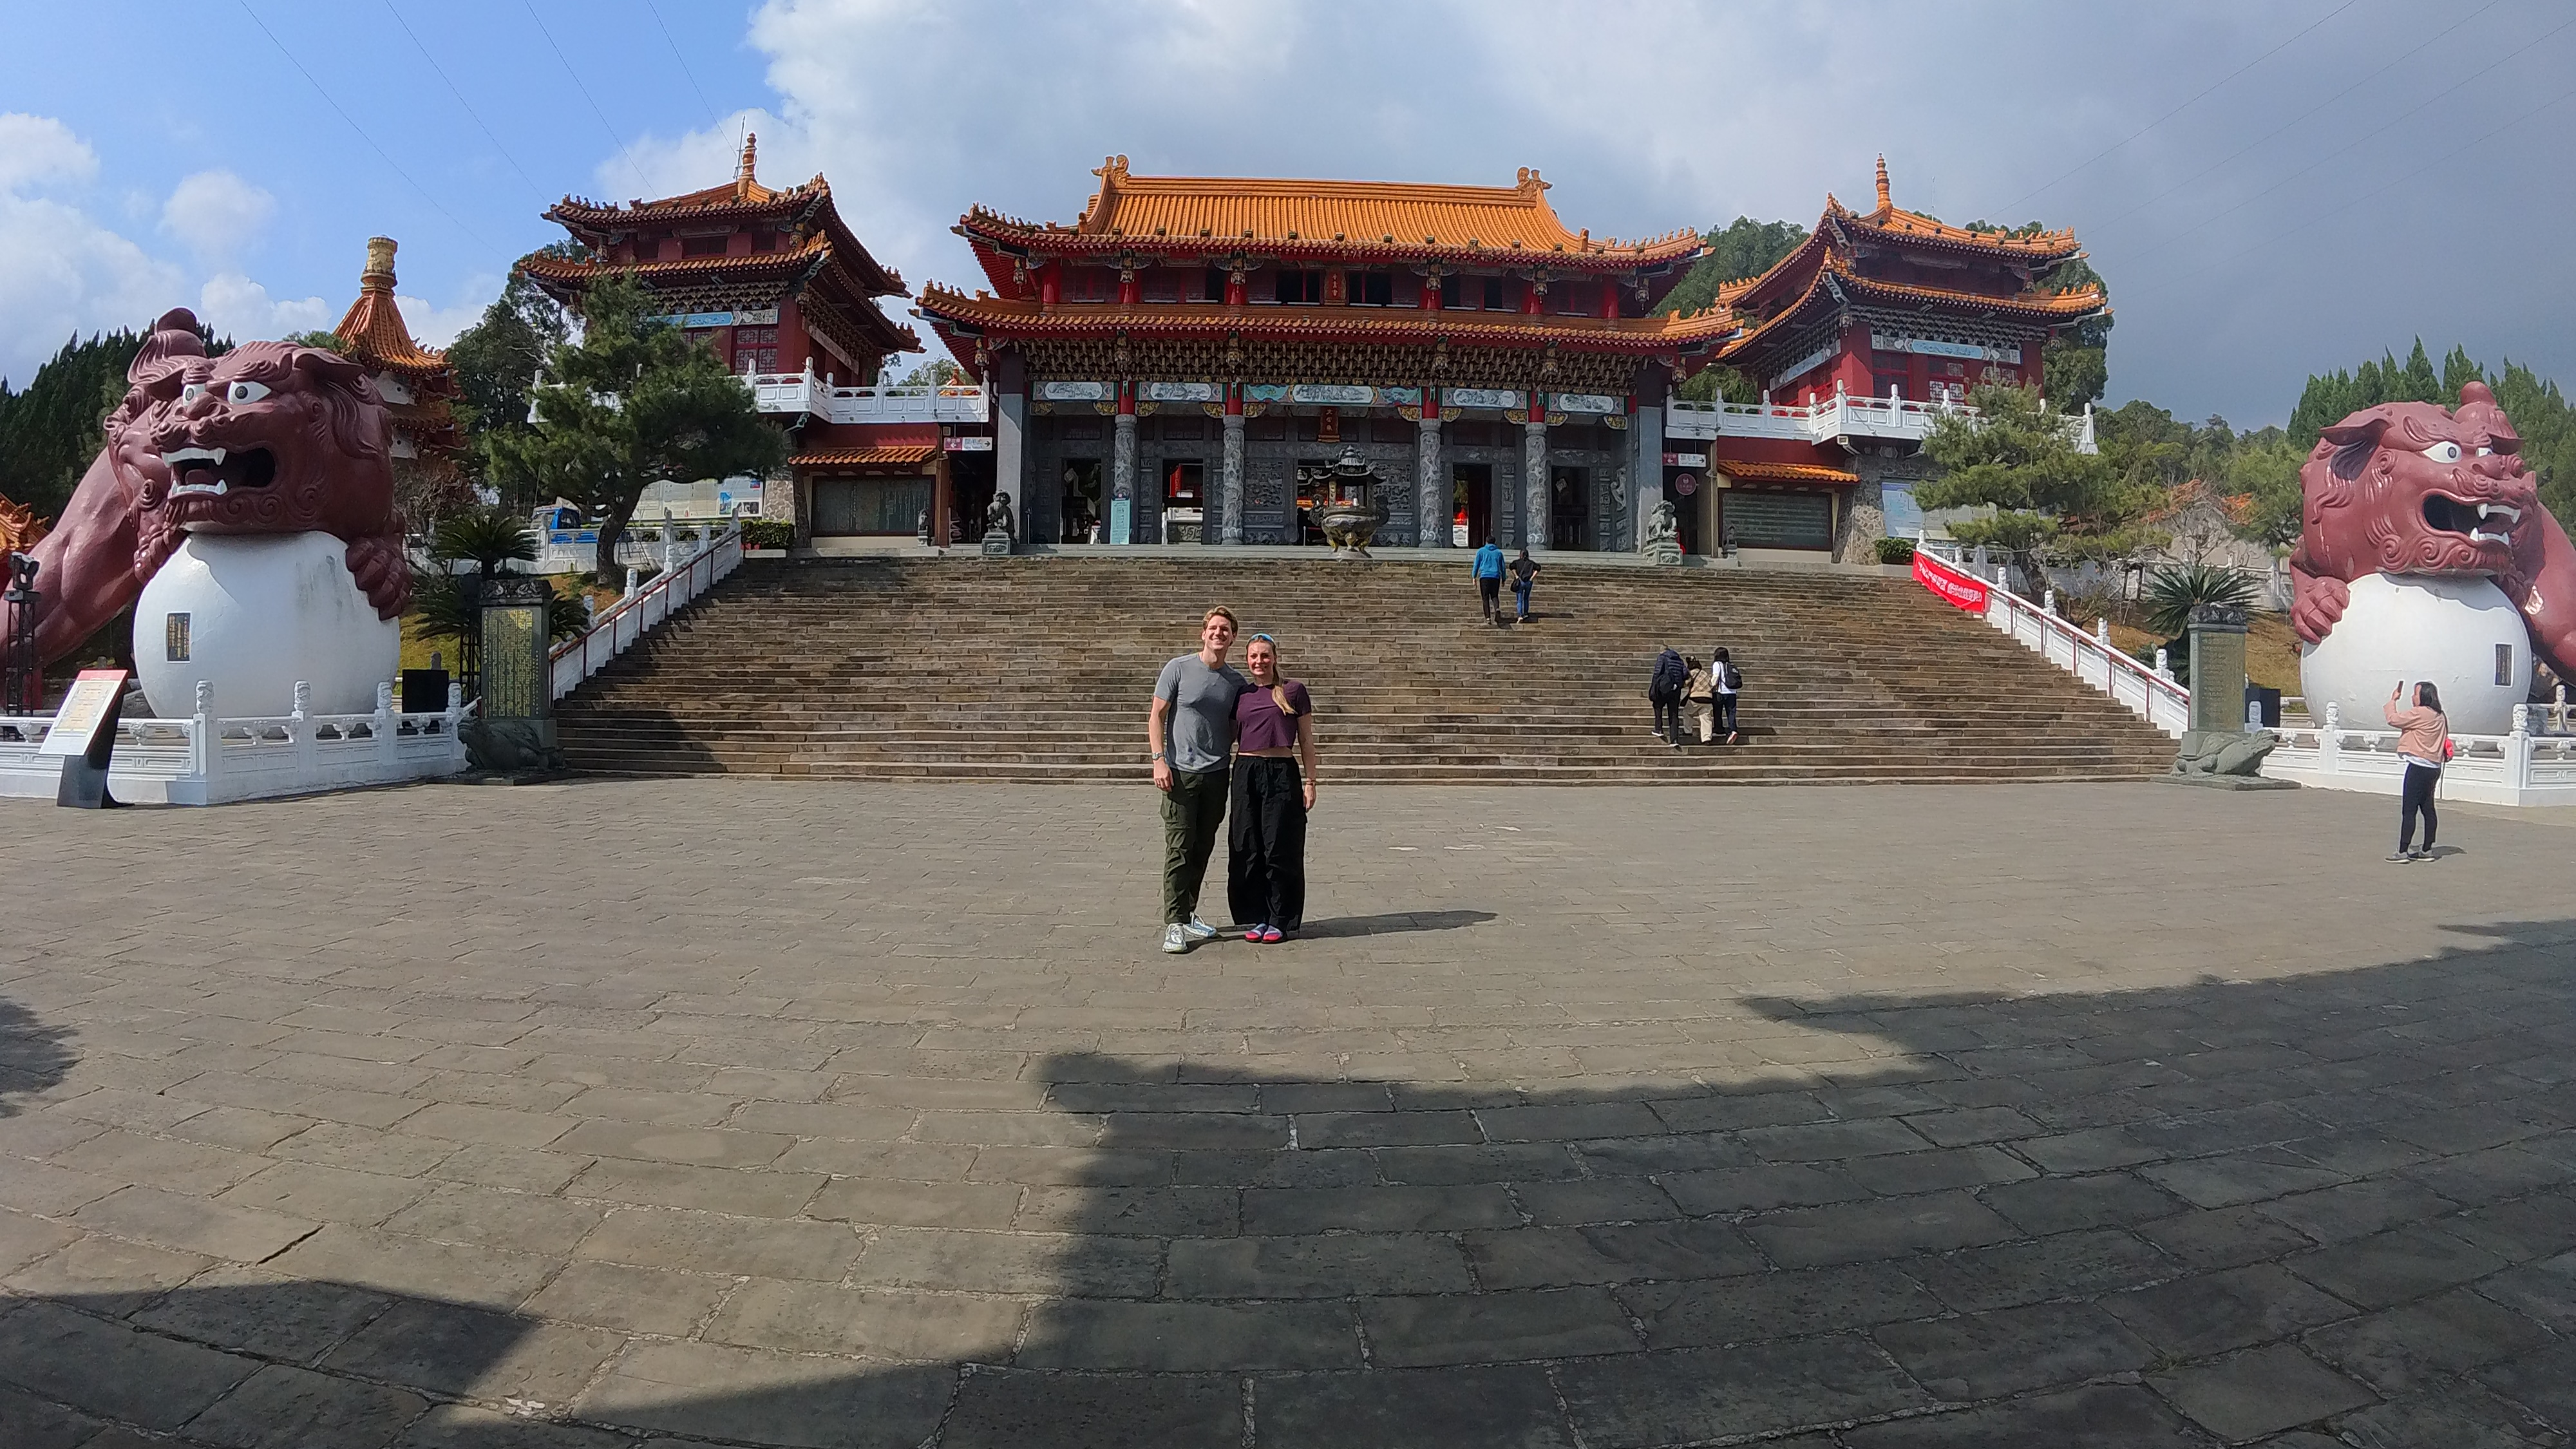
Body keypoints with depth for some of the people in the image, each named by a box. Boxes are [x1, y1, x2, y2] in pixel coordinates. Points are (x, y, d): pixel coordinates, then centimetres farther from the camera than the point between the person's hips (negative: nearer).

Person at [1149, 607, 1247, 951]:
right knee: (1179, 848, -6)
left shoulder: (1236, 682, 8)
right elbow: (1157, 716, -1)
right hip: (1181, 772, -4)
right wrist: (1160, 760, -11)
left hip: (1217, 774, 4)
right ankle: (1174, 923, -3)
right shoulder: (1178, 669, -2)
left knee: (1203, 848, 11)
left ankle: (1189, 913, 24)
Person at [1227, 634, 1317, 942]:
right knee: (1247, 849, 5)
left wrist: (1310, 781, 0)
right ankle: (1257, 917, 17)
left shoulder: (1293, 691, 2)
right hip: (1245, 773, 3)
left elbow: (1306, 741, 4)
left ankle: (1279, 920, 11)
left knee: (1279, 849, -1)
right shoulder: (1240, 694, 12)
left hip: (1282, 773, -3)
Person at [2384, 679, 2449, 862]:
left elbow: (2393, 719, -12)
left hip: (2419, 767, -10)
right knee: (2428, 809, 14)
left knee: (2409, 810, -8)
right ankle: (2427, 850, 19)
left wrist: (2392, 700, 1)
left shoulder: (2419, 713, -14)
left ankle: (2403, 851, -9)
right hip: (2433, 767, 10)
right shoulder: (2440, 716, 14)